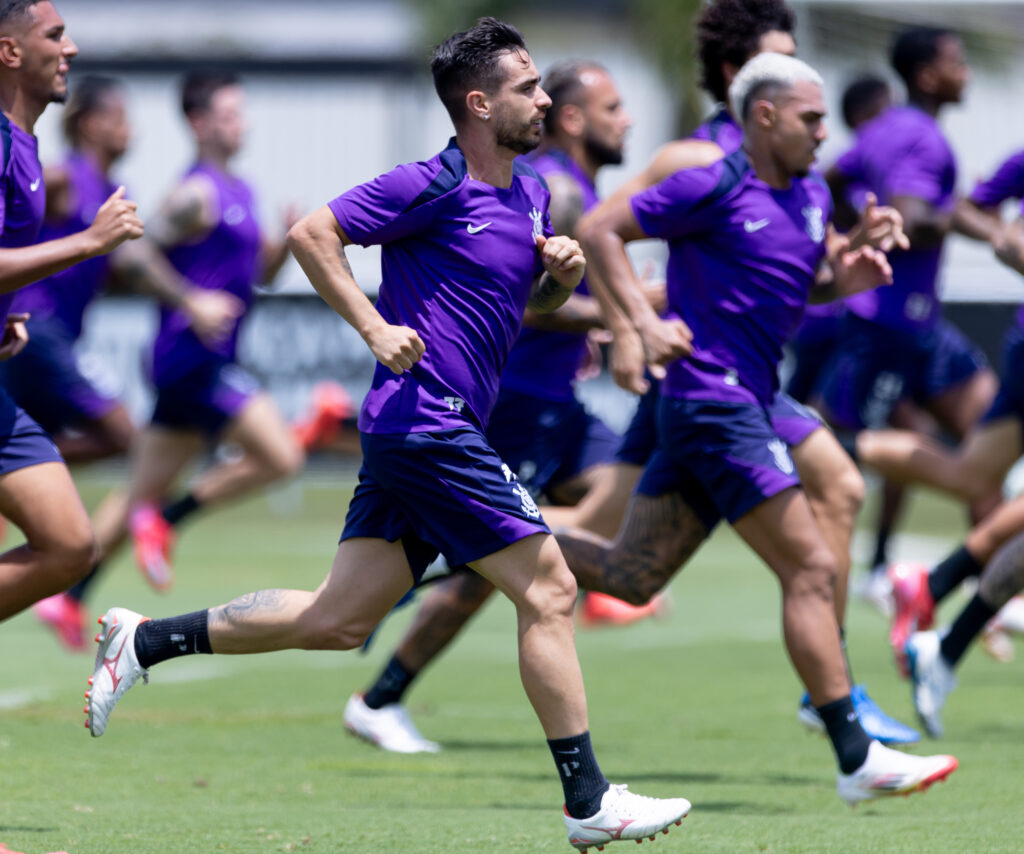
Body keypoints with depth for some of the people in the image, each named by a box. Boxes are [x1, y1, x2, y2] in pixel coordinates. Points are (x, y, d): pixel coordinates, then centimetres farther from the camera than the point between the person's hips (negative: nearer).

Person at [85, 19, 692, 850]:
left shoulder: (529, 192, 15)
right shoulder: (435, 186, -12)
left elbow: (535, 300, 29)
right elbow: (312, 234, -12)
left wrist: (563, 268, 6)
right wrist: (377, 328, -18)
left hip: (437, 432, 9)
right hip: (424, 423, -9)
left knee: (340, 620, 8)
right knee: (548, 591, -7)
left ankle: (145, 642, 14)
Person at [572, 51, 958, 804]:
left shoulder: (810, 194, 12)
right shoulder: (713, 188, -12)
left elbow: (814, 282, 25)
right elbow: (598, 230, -10)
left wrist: (847, 274, 2)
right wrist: (643, 322, -20)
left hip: (745, 402, 10)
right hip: (712, 398, -10)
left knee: (632, 572, 12)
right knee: (811, 569, -11)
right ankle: (856, 758, -9)